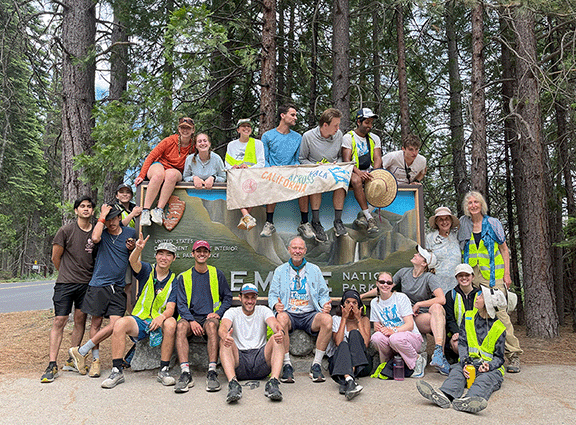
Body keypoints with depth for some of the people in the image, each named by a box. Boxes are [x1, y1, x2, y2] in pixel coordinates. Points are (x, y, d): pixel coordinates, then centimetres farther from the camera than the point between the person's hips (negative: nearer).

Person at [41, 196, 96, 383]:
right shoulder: (66, 230, -3)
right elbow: (56, 257, 4)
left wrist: (87, 276, 11)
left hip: (87, 283, 3)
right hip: (65, 283, -3)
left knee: (80, 320, 6)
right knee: (59, 320, -5)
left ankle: (72, 361, 17)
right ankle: (52, 365, -1)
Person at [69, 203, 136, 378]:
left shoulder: (130, 233, 11)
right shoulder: (102, 234, 5)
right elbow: (95, 238, -20)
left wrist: (132, 248, 0)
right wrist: (102, 217, -10)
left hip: (118, 288, 1)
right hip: (98, 285, -1)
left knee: (114, 325, -8)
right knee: (96, 322, 5)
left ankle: (81, 351, 7)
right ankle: (95, 359, 20)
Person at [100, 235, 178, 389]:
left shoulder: (174, 280, 3)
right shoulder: (147, 270, 5)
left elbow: (170, 308, -8)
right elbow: (133, 261, -19)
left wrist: (163, 316, -33)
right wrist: (138, 249, -42)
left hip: (159, 322, 0)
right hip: (139, 320, 1)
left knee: (171, 323, -33)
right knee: (120, 323, -29)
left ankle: (164, 371, -22)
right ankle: (117, 371, -18)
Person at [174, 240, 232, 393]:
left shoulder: (217, 274, 13)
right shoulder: (184, 277, 13)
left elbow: (228, 297, 16)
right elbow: (181, 304, 5)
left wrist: (218, 313, -3)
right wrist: (191, 320, -14)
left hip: (211, 317, -1)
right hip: (191, 317, 1)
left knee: (211, 325, -36)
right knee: (181, 326, -33)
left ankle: (212, 372, -39)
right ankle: (185, 373, -39)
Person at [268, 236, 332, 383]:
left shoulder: (314, 270, 16)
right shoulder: (280, 270, 15)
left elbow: (323, 294, 16)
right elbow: (272, 294, 11)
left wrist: (325, 305, -7)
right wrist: (276, 304, -13)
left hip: (309, 315, 1)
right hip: (289, 313, -1)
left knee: (327, 319, -32)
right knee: (281, 318, -37)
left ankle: (316, 365, -21)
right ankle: (287, 365, -26)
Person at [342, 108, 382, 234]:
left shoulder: (375, 138, 16)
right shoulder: (348, 137, 3)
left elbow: (378, 159, 4)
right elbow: (346, 161, -8)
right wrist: (359, 172, -27)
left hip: (370, 172, 4)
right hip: (354, 172, -4)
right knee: (356, 180, -39)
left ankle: (364, 215, -26)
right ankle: (369, 218, -37)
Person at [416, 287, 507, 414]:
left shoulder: (499, 328, 0)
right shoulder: (468, 317, 10)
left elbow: (499, 357, 2)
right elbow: (462, 343, 3)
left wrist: (489, 365, -23)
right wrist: (464, 362, -16)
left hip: (490, 367, -2)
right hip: (469, 362, 2)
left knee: (485, 379, -36)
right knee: (456, 370, -30)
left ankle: (469, 401, -69)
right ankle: (445, 395, -63)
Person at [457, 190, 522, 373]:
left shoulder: (493, 223, 5)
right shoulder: (463, 225, 11)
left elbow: (504, 249, 8)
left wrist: (507, 274, 0)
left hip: (493, 275, -2)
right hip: (472, 276, 3)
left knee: (500, 312, -9)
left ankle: (513, 355, -1)